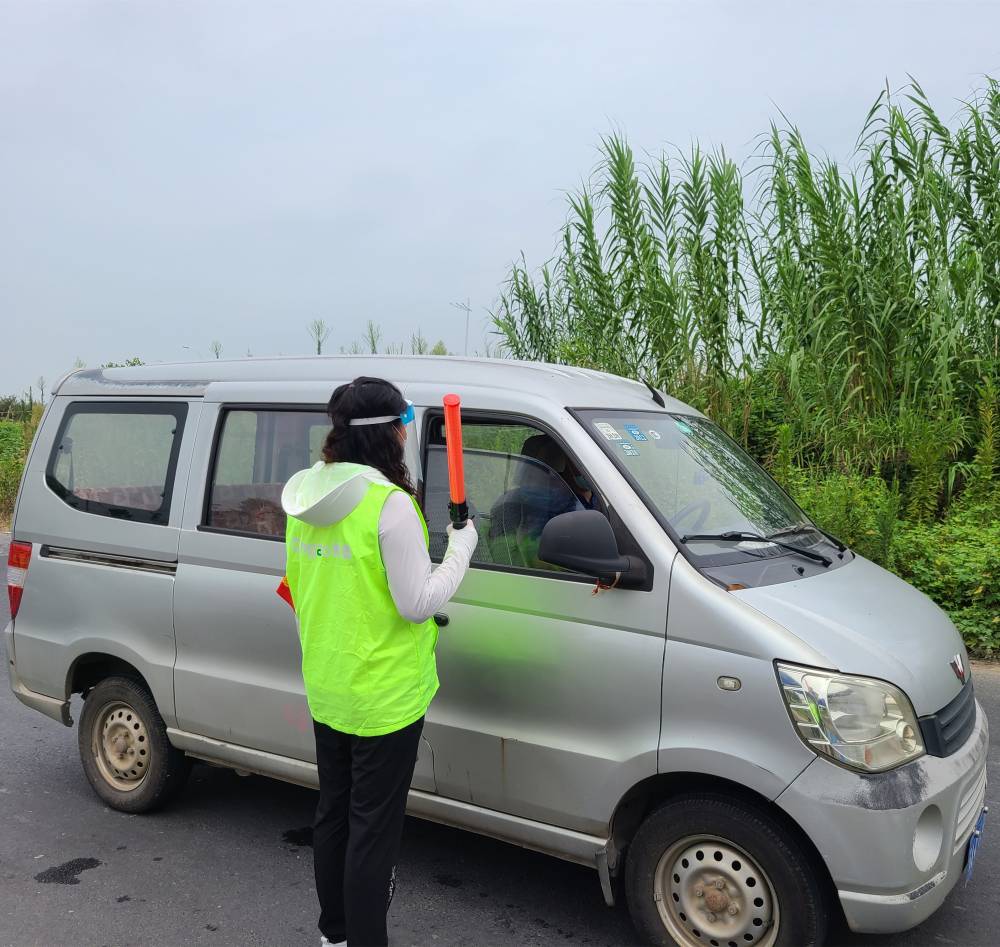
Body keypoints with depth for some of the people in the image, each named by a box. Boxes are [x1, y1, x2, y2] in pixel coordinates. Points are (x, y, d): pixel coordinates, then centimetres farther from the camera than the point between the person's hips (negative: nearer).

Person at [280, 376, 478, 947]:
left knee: (334, 813, 22)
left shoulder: (305, 497, 3)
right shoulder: (389, 503, -22)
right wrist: (461, 546, -7)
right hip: (385, 698, -8)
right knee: (373, 829, 6)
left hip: (324, 691, 8)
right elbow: (418, 603, -19)